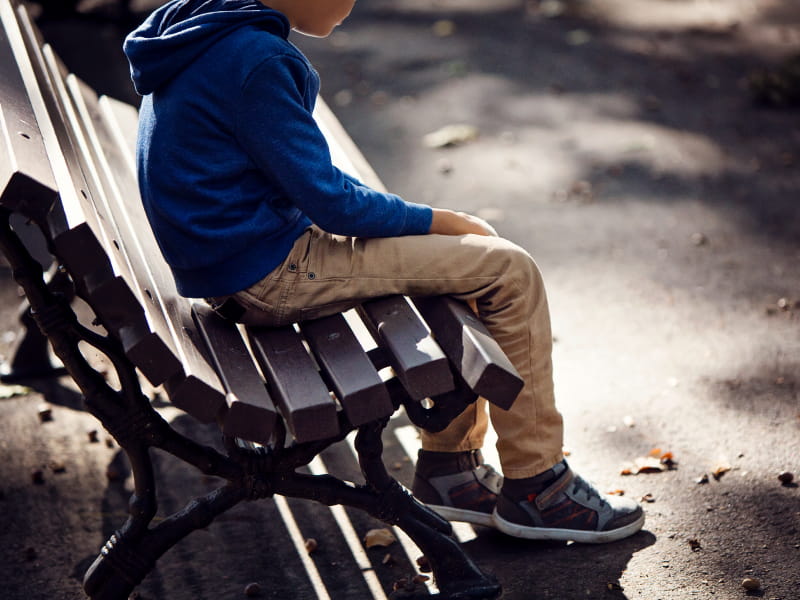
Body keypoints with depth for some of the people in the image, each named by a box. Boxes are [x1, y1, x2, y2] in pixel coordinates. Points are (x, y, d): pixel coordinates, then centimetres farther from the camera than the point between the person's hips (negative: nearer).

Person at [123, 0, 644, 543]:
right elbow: (330, 201, -20)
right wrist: (443, 222, -6)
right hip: (269, 274, -10)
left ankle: (449, 464, 18)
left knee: (473, 252, 16)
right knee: (509, 271, -8)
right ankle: (535, 488, 4)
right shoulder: (255, 60, -21)